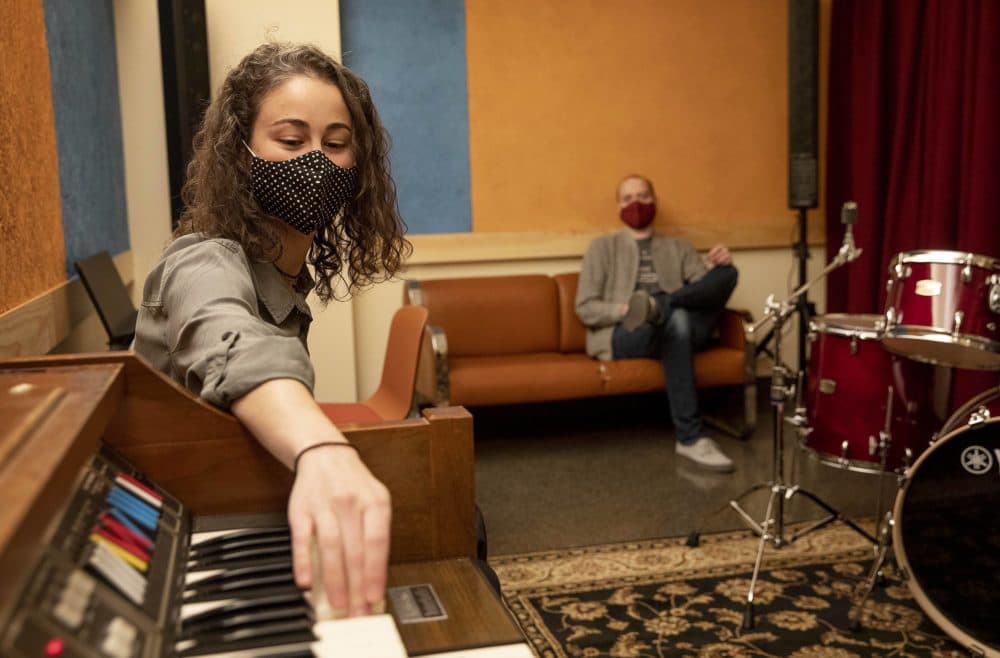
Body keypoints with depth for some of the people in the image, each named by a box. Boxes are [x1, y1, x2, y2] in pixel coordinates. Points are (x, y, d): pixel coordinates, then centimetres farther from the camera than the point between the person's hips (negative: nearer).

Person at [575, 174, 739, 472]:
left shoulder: (679, 248, 26)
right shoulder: (603, 247, 16)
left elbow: (707, 288, 10)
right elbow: (585, 308, 5)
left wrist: (716, 264, -13)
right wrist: (625, 310, -16)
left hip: (680, 328, 3)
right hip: (623, 335, -3)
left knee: (727, 272, -18)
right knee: (678, 319, -39)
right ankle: (690, 438, -40)